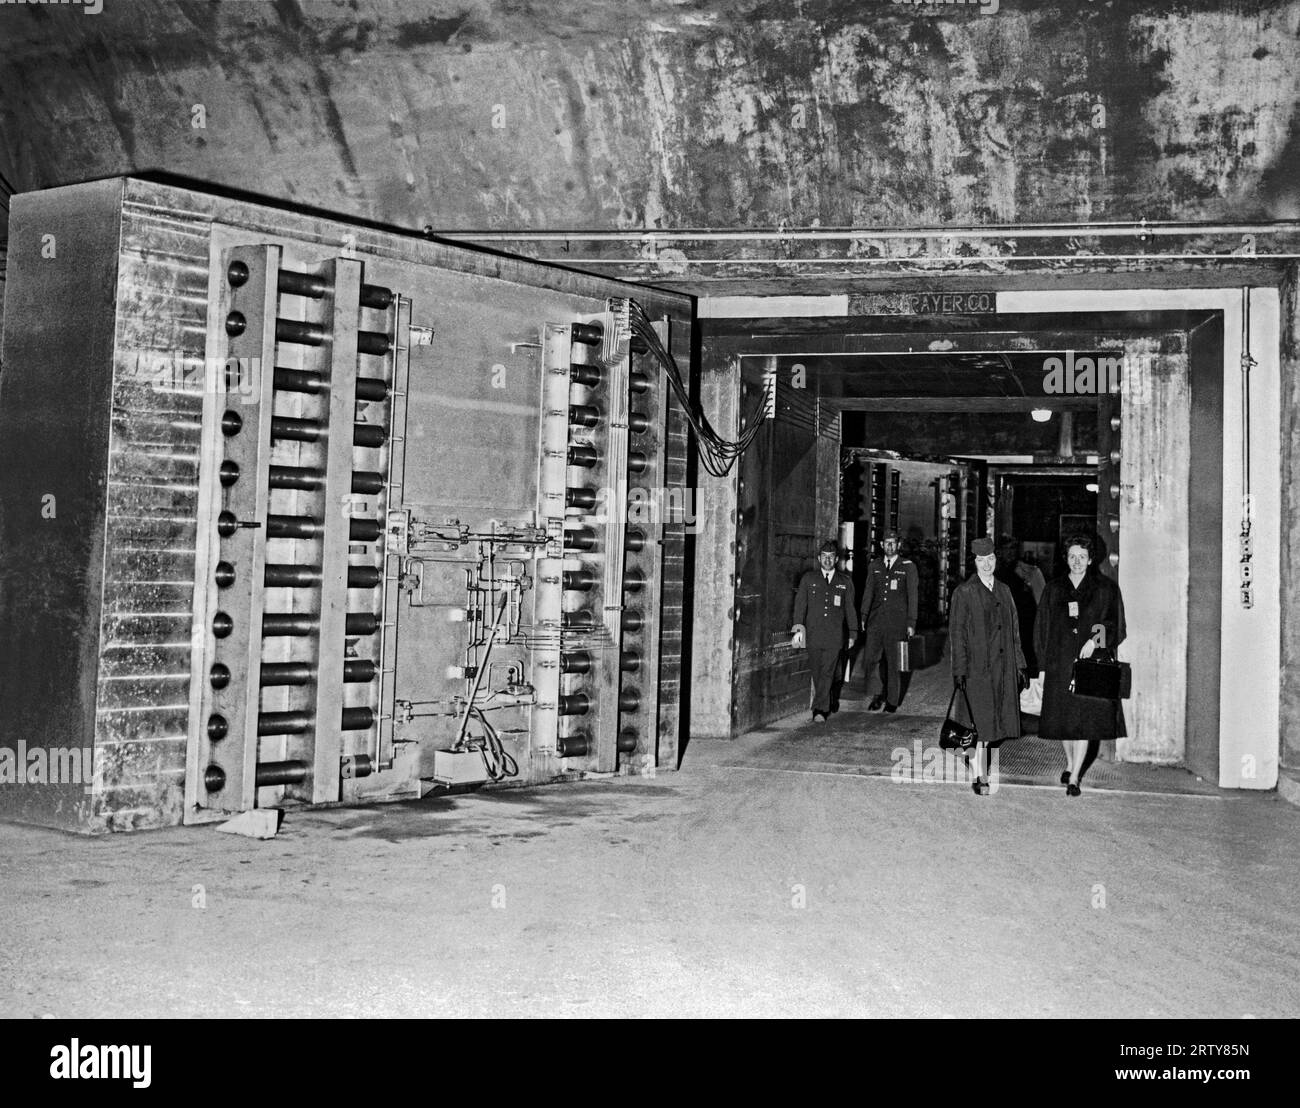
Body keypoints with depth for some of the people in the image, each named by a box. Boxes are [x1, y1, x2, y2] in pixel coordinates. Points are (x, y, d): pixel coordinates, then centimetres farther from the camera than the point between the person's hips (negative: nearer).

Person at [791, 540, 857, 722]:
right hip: (813, 635, 1)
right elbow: (800, 603, 3)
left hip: (834, 636, -1)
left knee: (827, 673, -8)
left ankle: (819, 710, -9)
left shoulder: (845, 581, 10)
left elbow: (850, 609, 14)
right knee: (817, 673, 6)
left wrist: (853, 633, 13)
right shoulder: (808, 579, 8)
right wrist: (798, 626, -8)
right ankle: (825, 706, 20)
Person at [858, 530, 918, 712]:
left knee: (894, 663, 2)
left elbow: (912, 596, 1)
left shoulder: (908, 567, 2)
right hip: (876, 621, 3)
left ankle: (892, 701, 14)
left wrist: (911, 622, -3)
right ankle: (879, 693, 15)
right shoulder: (874, 566, 12)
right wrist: (863, 617, 9)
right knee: (869, 659, -5)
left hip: (897, 622, -3)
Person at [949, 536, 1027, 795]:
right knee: (979, 722, -4)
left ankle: (977, 761, 21)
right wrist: (960, 669, -11)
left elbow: (1014, 630, 17)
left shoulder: (1003, 590, 14)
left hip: (1003, 667, 5)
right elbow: (956, 632, -5)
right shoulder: (963, 592, -2)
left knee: (991, 722, 7)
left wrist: (1019, 665, 12)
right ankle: (979, 776, 1)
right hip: (976, 666, -5)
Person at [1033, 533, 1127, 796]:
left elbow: (1116, 625, 1)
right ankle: (1070, 763, 33)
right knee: (1062, 719, 9)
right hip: (1059, 664, 2)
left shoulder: (1106, 589, 3)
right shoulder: (1053, 589, 7)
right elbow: (1041, 628, 8)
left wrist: (1096, 639, -18)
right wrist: (1042, 666, 3)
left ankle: (1074, 778, 0)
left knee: (1084, 720, -5)